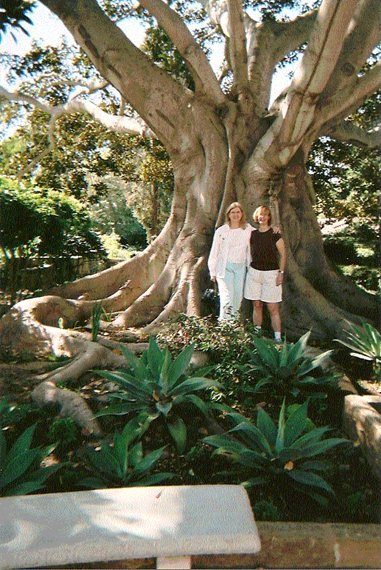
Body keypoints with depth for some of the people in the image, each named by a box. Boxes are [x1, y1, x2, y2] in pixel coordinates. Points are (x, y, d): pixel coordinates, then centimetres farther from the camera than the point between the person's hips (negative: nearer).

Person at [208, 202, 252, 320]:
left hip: (241, 267, 3)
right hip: (225, 267, -3)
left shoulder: (248, 229, 6)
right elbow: (214, 252, 5)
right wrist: (212, 271, 4)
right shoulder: (221, 231, 1)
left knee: (238, 297, 5)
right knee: (227, 296, -13)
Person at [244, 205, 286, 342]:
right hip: (254, 272, 4)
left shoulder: (275, 234, -4)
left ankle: (278, 338, -1)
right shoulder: (253, 234, 8)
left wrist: (281, 273, -9)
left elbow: (283, 255, -2)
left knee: (273, 308, -5)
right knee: (257, 305, 8)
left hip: (271, 273, -4)